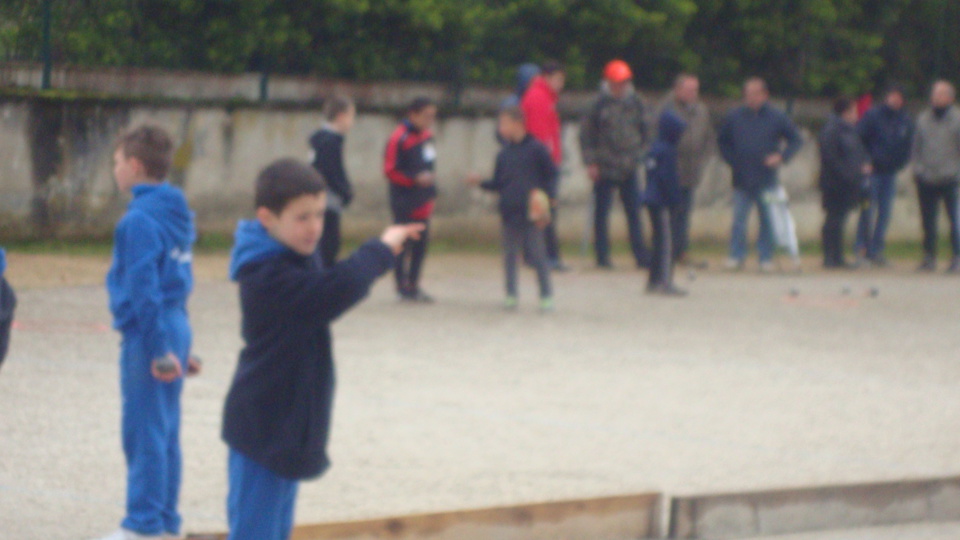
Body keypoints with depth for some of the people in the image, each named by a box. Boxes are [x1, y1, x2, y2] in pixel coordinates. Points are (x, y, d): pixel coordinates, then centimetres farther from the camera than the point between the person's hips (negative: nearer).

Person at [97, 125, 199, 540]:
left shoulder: (139, 219, -17)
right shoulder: (177, 213, 11)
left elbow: (143, 288, -20)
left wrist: (158, 349, -20)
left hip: (149, 335, -9)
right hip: (177, 326, 9)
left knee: (143, 431, -2)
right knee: (165, 431, 14)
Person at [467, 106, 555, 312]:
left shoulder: (535, 148, -5)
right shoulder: (504, 154, 9)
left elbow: (551, 175, -1)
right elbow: (498, 184, 11)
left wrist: (541, 194, -9)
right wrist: (480, 182, -3)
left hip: (532, 214, -5)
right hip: (510, 214, 5)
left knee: (537, 254, -1)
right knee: (510, 255, 8)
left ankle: (546, 296, 7)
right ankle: (510, 295, 15)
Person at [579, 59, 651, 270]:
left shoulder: (635, 103, 7)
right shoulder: (600, 104, -5)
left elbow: (643, 131, 19)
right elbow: (586, 134, -4)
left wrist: (638, 155, 12)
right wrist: (591, 163, -9)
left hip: (629, 169, 4)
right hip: (605, 169, -4)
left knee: (634, 212, 3)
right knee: (601, 212, 2)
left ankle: (641, 255, 6)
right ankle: (602, 256, 8)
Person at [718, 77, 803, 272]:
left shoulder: (776, 117, 1)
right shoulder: (735, 117, 4)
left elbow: (795, 139, 7)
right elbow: (722, 141, 16)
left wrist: (781, 156, -7)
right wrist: (732, 160, 4)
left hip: (766, 180, -1)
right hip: (742, 180, 1)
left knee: (767, 220, 3)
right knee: (739, 219, -1)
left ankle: (766, 258, 10)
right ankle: (736, 257, 4)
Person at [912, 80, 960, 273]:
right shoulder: (923, 119, 12)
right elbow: (917, 148, 17)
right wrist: (918, 169, 4)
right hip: (926, 180, 4)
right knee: (928, 222, 7)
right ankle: (929, 257, 16)